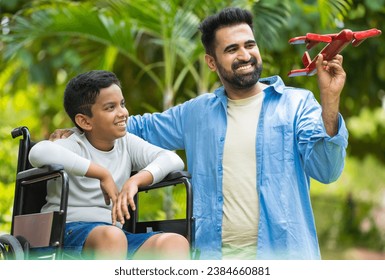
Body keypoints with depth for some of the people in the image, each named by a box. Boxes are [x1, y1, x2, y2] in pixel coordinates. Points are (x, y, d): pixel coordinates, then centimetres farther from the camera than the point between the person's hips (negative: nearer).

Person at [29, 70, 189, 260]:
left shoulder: (127, 143, 13)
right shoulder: (74, 146, -5)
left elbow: (174, 160, 1)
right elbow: (39, 153, -29)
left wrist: (135, 180, -19)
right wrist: (102, 174, -25)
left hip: (113, 233, 5)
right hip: (69, 229, -5)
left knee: (176, 243, -21)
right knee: (111, 236, -39)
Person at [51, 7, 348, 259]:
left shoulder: (296, 104, 3)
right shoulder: (197, 113, 14)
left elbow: (326, 169, -8)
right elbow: (144, 127, 27)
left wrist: (329, 99, -19)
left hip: (282, 254, -3)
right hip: (215, 255, 3)